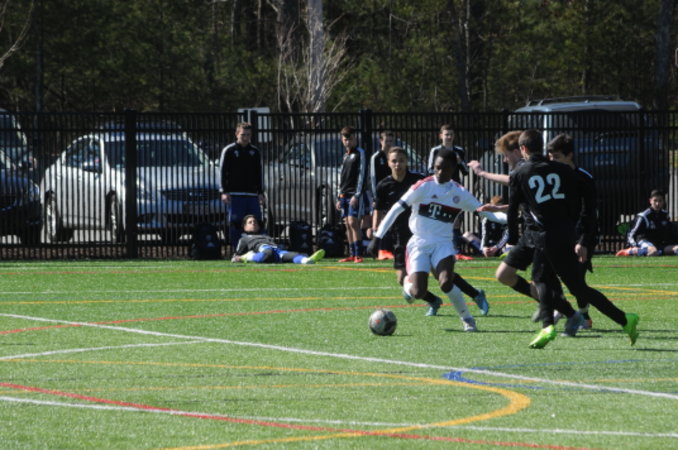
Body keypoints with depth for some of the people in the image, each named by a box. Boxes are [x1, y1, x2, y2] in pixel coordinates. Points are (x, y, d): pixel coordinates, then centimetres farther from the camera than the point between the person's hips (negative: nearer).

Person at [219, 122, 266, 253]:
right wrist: (224, 192, -10)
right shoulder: (229, 150, 2)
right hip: (235, 194, -4)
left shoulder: (255, 152, 15)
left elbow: (259, 173, 19)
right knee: (235, 223, -7)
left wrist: (260, 193, 11)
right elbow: (223, 172, -1)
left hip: (252, 194, 4)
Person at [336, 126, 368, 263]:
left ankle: (359, 255, -17)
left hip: (355, 194, -8)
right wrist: (339, 198, 20)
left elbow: (362, 175, -11)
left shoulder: (360, 153, -4)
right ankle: (352, 255, 8)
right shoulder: (345, 155, 20)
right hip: (345, 194, 8)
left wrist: (357, 195, -17)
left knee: (353, 222, -15)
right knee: (348, 224, 6)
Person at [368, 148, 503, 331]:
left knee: (446, 283, -26)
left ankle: (467, 319, -5)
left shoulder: (460, 193, 4)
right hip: (419, 244, -1)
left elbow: (484, 212, 10)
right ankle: (408, 283, 25)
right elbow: (396, 210, -8)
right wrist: (377, 238, -12)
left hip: (443, 244, 1)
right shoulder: (424, 187, -7)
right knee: (418, 293, -14)